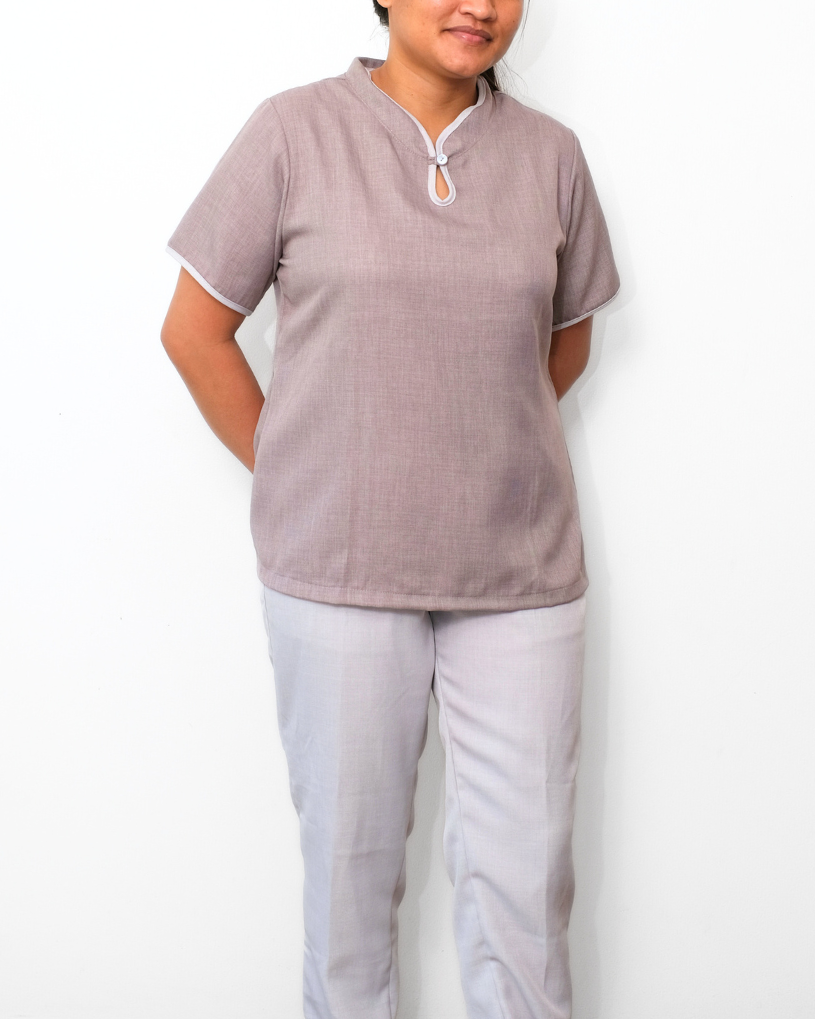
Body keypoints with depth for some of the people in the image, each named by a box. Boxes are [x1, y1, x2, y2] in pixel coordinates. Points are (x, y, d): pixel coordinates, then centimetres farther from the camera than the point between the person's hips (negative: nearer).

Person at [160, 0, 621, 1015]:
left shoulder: (549, 152, 6)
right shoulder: (294, 131, -2)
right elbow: (194, 330, 2)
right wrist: (293, 474, 3)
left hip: (521, 569, 2)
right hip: (340, 569, -2)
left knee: (523, 868, 7)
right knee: (350, 850, 10)